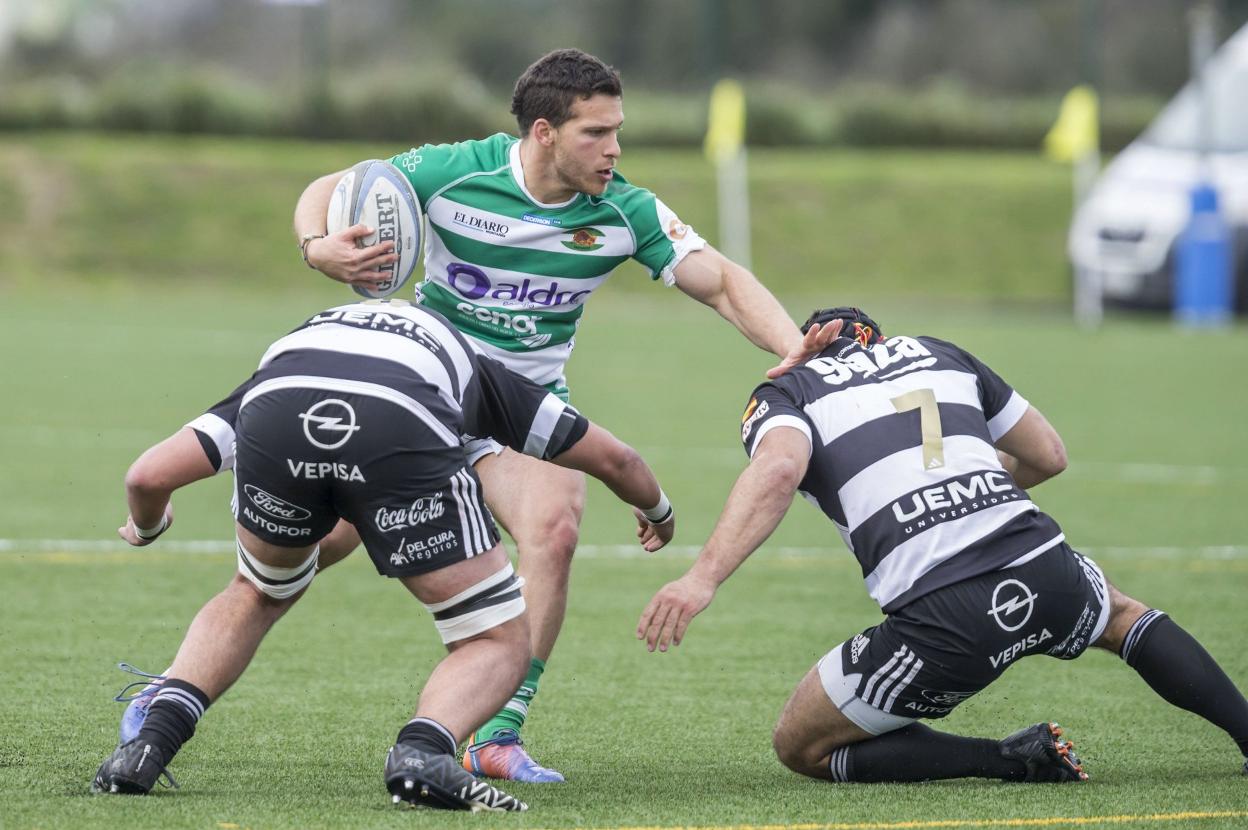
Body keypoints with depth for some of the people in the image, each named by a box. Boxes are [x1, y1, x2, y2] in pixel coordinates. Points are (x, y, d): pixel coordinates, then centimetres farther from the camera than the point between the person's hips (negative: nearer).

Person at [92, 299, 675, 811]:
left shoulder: (271, 371, 41)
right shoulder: (475, 375, 42)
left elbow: (148, 476, 32)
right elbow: (615, 459, 49)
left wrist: (146, 527, 56)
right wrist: (658, 513, 71)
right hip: (400, 427, -2)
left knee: (258, 595, 34)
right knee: (499, 642, 14)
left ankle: (149, 743, 18)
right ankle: (421, 753, -14)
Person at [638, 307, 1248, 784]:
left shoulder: (781, 395, 12)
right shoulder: (939, 353, 24)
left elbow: (778, 468, -13)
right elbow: (1048, 455, 29)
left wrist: (702, 578, -23)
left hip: (941, 624, -5)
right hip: (1045, 570, 5)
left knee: (800, 748, 14)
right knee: (1122, 616, 40)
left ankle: (1010, 760, 1)